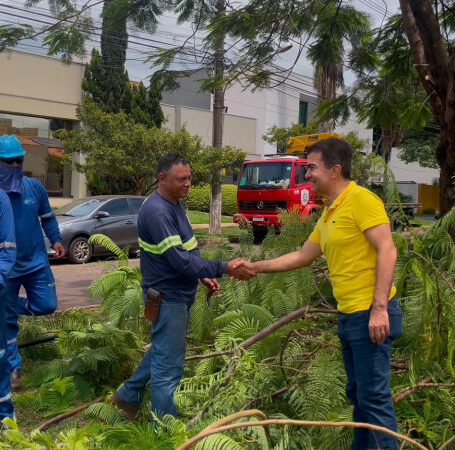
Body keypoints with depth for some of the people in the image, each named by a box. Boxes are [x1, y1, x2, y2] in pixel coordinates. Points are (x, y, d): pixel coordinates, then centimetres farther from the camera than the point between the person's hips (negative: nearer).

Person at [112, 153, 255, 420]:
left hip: (181, 294, 10)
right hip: (167, 298, -10)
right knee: (169, 367, 2)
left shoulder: (177, 204, 8)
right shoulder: (157, 212, -24)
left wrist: (204, 276, 7)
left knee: (161, 351, 25)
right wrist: (223, 269, -27)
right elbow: (179, 260, -29)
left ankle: (128, 395, 41)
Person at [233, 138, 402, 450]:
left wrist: (379, 308, -24)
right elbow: (302, 257, 23)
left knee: (374, 396, -3)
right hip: (348, 315, 9)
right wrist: (255, 266, 22)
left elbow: (387, 251, -18)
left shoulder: (361, 199, -12)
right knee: (357, 393, 18)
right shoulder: (328, 214, 16)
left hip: (370, 315, -9)